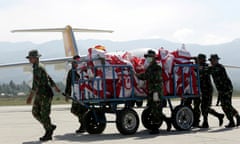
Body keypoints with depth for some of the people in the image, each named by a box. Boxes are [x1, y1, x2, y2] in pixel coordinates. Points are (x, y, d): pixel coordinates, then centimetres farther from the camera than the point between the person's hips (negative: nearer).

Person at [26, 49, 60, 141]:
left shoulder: (38, 67, -17)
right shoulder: (37, 67, 15)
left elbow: (36, 83, -26)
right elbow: (48, 77, 27)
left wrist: (30, 96, -31)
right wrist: (55, 87, 39)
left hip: (45, 94, -10)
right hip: (39, 94, 10)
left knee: (44, 114, -4)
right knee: (35, 112, 8)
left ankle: (48, 134, 7)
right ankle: (50, 127, 18)